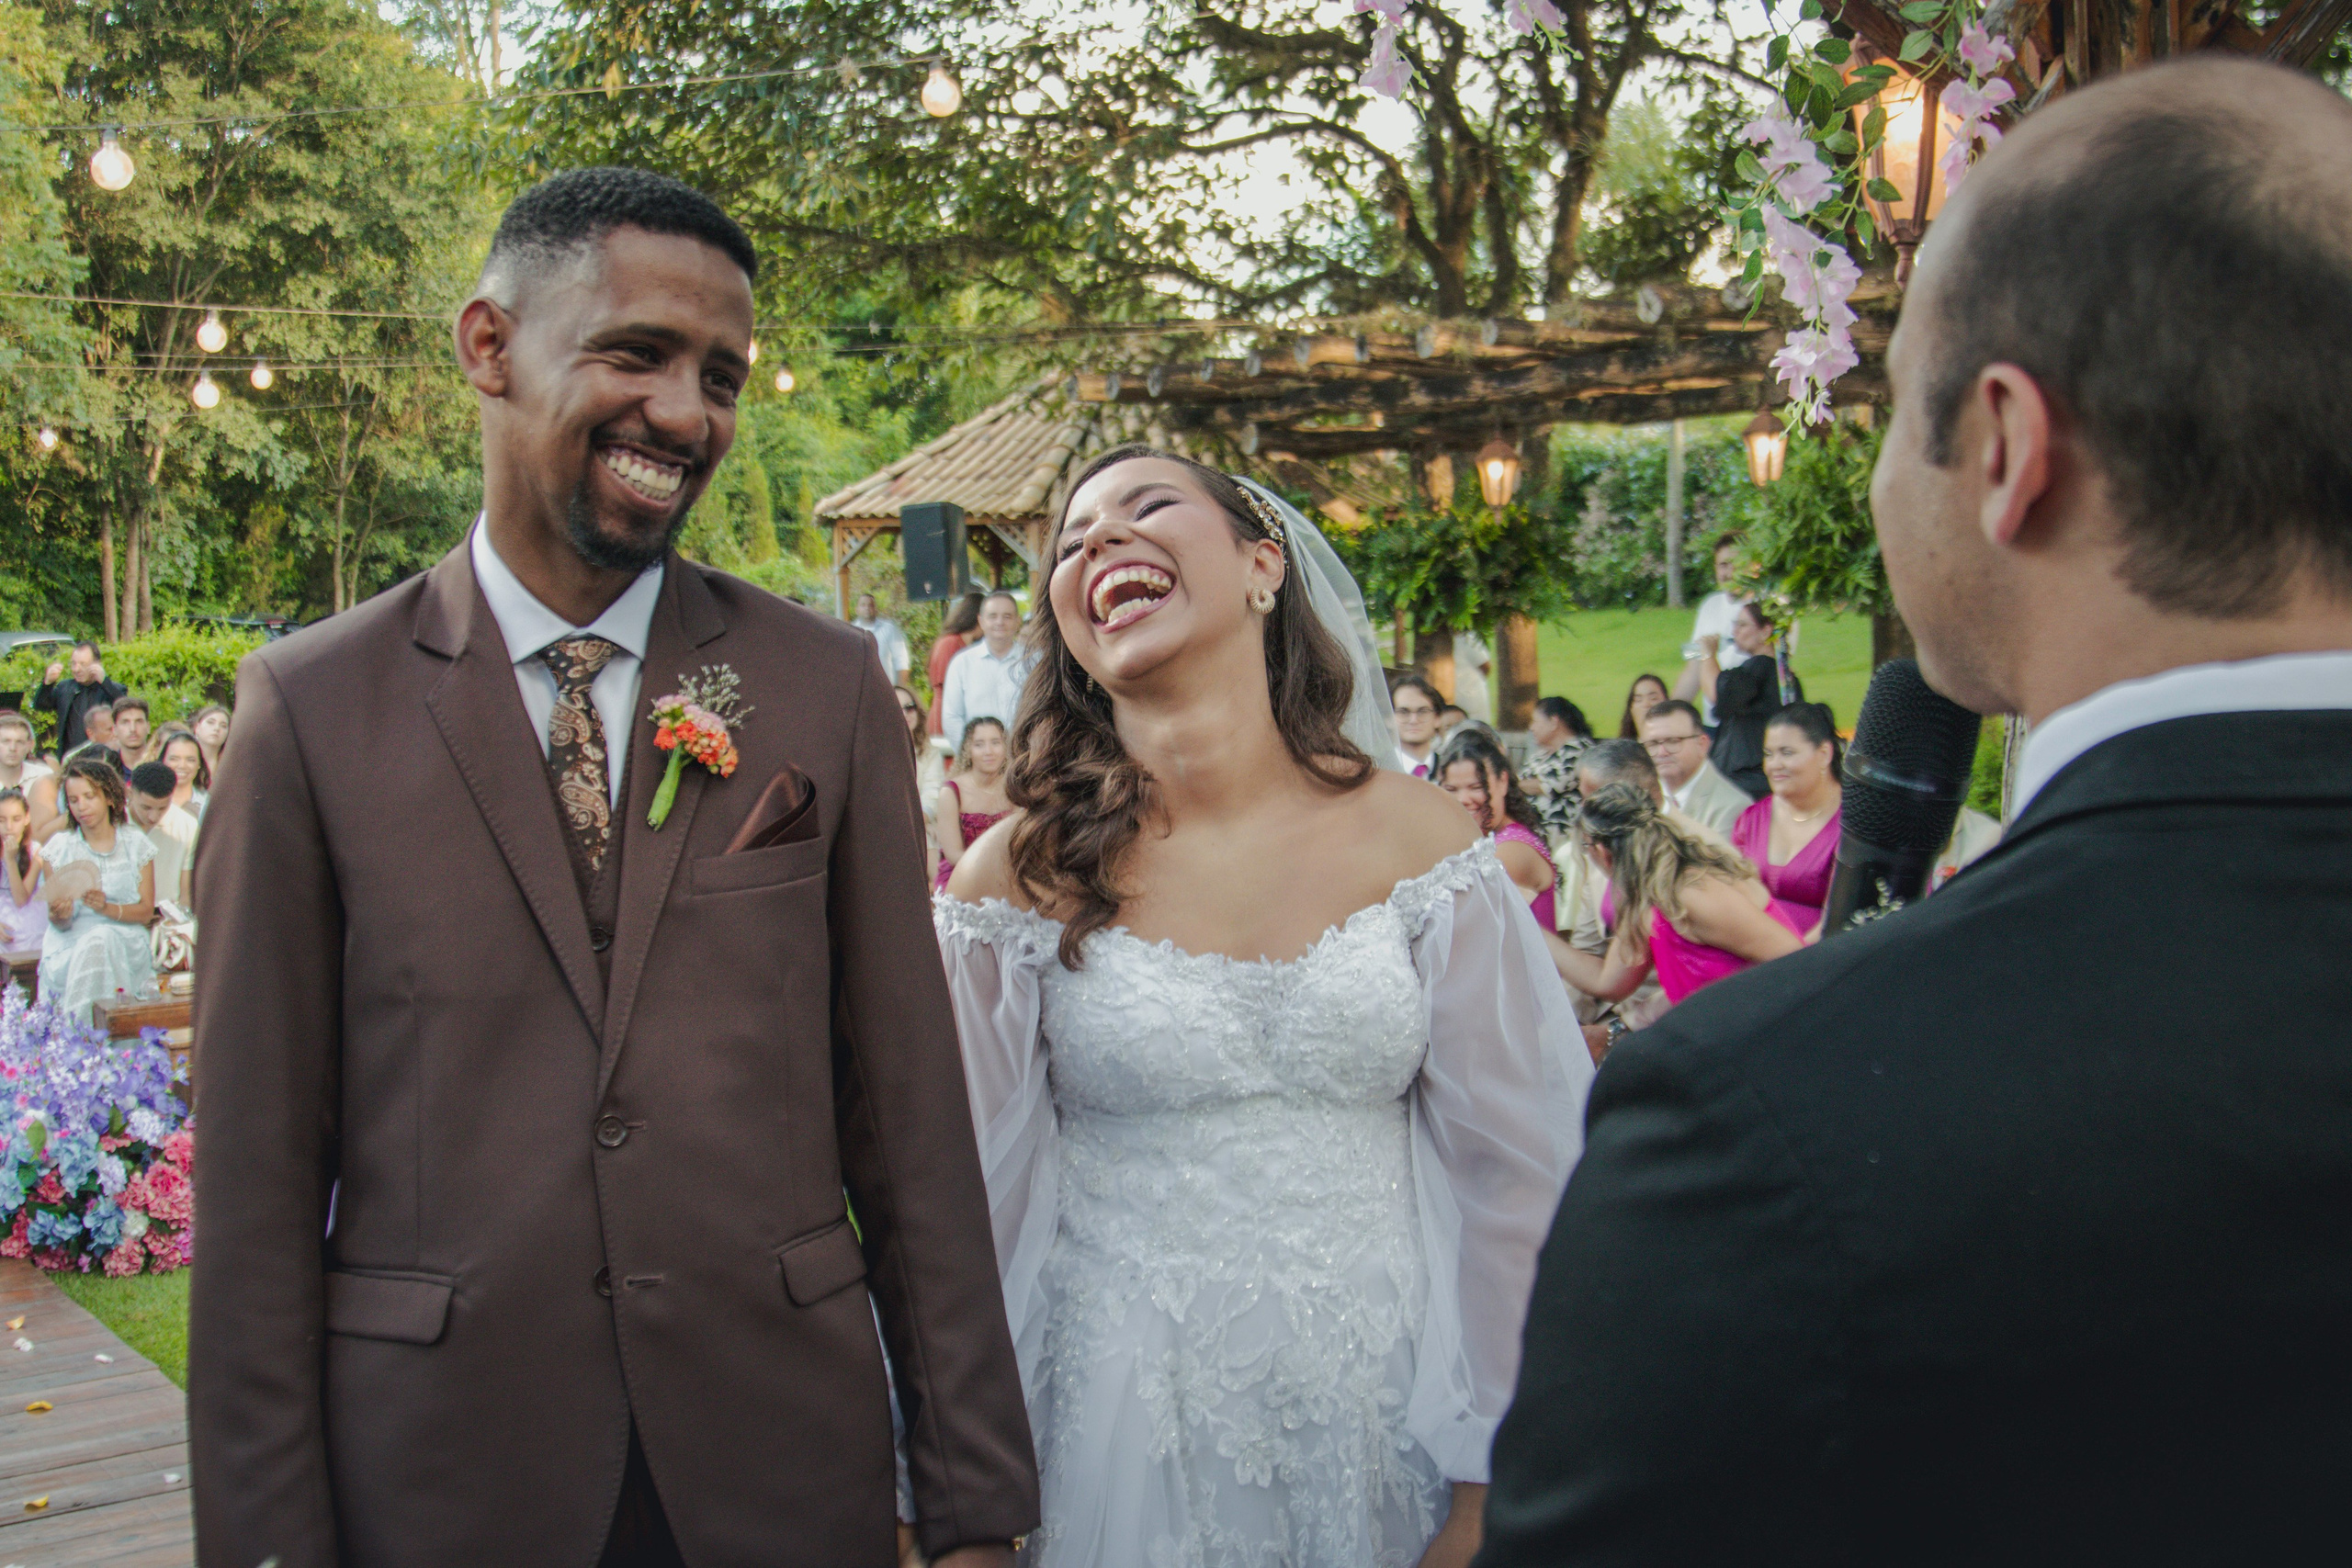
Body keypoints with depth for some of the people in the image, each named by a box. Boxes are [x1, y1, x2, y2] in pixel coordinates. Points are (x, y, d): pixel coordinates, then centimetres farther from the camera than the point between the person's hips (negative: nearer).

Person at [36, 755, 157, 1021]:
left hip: (126, 941, 0)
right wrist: (59, 915, -21)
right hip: (70, 947, 0)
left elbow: (147, 911, 2)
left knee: (102, 942, -34)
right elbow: (59, 925, 4)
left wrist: (108, 908, -16)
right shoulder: (58, 849, 7)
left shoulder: (136, 844, 8)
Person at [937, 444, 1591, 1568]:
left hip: (1380, 1428, 1)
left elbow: (1513, 1179, -2)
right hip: (1128, 1437, -1)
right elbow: (967, 1207, -1)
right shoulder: (1021, 878, -6)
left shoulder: (1416, 838, -5)